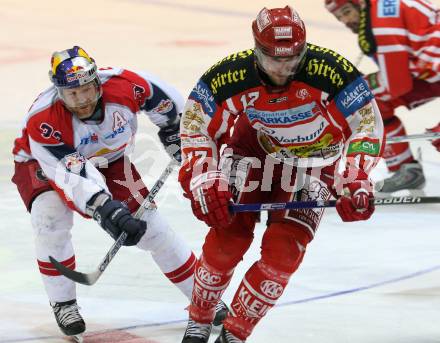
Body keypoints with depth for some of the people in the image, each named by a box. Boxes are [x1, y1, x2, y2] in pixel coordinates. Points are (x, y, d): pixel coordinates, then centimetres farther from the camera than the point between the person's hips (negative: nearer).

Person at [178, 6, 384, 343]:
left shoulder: (331, 71, -33)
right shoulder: (229, 76, -28)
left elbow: (367, 125, -23)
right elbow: (196, 128, -12)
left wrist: (356, 182, -33)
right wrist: (202, 182, -21)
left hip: (314, 160, -1)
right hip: (253, 149, 1)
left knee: (283, 252, -11)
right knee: (226, 239, -8)